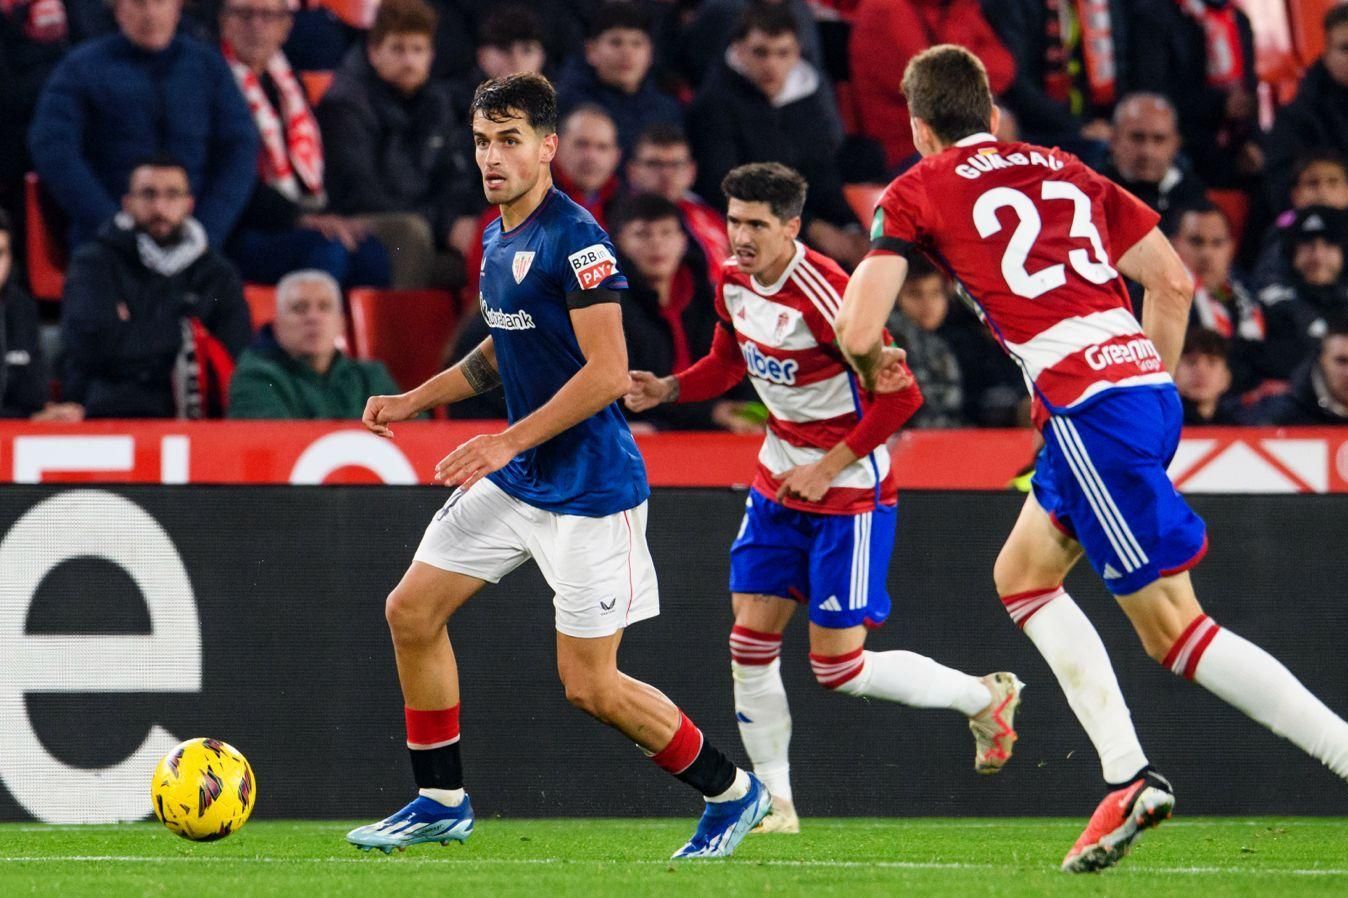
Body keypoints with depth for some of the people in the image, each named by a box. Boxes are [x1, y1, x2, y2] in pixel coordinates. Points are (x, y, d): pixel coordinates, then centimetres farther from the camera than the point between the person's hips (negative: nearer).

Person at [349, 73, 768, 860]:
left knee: (590, 686, -6)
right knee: (412, 611, 6)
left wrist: (509, 441, -24)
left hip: (589, 489, -9)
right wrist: (412, 402, 15)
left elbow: (608, 371, -24)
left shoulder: (575, 240, -19)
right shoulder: (497, 239, 9)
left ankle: (732, 793, 13)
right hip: (517, 479, 9)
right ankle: (442, 801, 18)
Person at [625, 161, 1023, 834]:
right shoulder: (733, 280, 0)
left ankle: (985, 696, 19)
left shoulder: (823, 293, -25)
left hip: (851, 489, -7)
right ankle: (775, 805, 9)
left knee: (839, 670, -4)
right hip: (779, 482, 7)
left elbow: (901, 394, -23)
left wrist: (829, 468, -20)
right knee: (750, 642, -2)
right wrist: (666, 389, 2)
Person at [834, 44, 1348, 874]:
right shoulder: (1064, 171, 21)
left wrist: (877, 367, 22)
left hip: (1088, 406, -7)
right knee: (1022, 574, 18)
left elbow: (858, 332, 0)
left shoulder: (917, 192, 6)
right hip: (1145, 381, 7)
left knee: (1173, 626, -6)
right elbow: (1175, 282, 16)